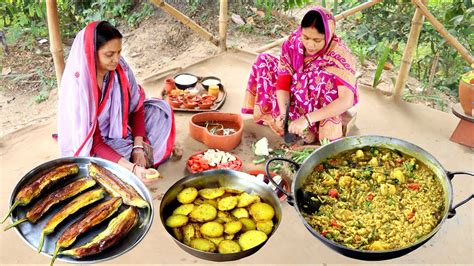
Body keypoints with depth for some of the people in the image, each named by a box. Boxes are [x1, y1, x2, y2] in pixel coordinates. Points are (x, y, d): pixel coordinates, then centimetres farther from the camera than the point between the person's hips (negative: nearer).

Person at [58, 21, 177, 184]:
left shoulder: (120, 69, -18)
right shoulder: (78, 86, -31)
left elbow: (136, 107, -6)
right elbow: (93, 142, -28)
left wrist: (139, 148, -19)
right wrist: (132, 168, -38)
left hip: (117, 129, 5)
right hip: (89, 149, -5)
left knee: (160, 109, -4)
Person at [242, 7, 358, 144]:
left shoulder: (340, 55, -30)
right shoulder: (294, 41, -17)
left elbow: (347, 101, -40)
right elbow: (284, 79, -17)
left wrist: (307, 119, -48)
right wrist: (283, 113, -34)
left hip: (322, 106, -5)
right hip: (296, 98, 6)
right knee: (264, 62, -8)